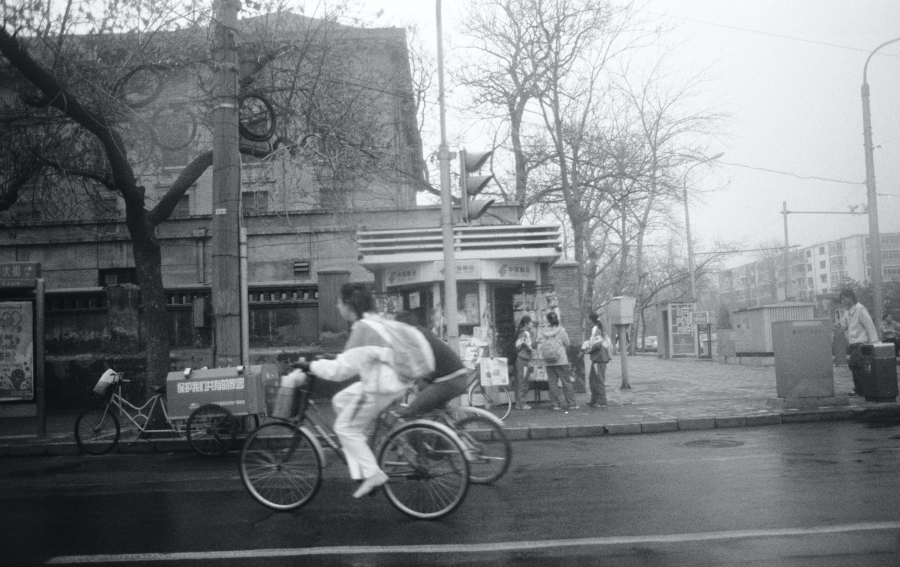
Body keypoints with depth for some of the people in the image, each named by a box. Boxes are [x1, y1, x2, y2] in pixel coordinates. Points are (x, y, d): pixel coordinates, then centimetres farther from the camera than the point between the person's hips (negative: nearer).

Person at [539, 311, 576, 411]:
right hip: (561, 360, -2)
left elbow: (540, 346, -1)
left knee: (552, 382, 7)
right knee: (566, 381, 6)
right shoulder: (561, 330, -6)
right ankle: (571, 403, 9)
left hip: (548, 362, 2)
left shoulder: (543, 332, -1)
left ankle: (556, 404, 7)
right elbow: (567, 344, 2)